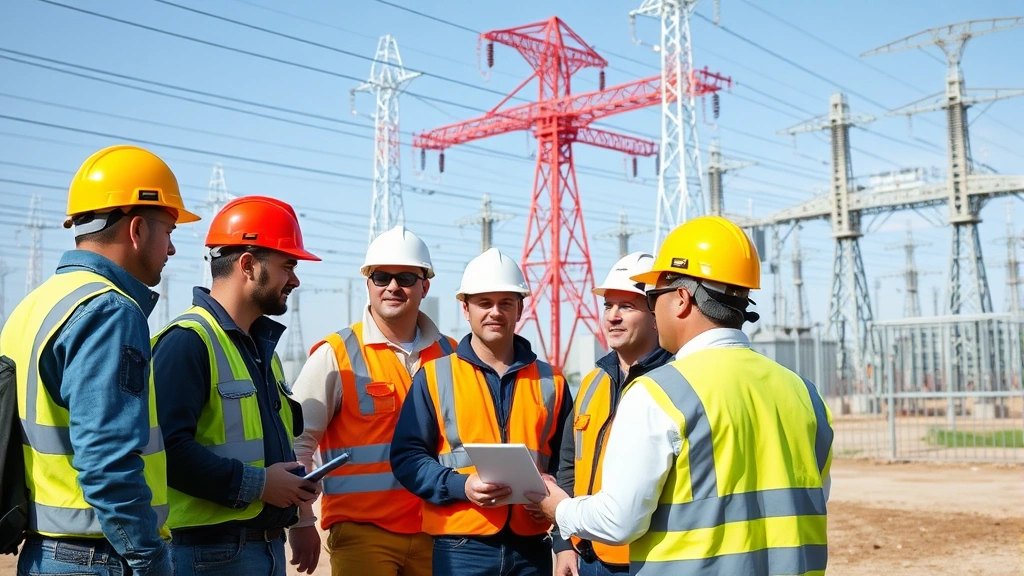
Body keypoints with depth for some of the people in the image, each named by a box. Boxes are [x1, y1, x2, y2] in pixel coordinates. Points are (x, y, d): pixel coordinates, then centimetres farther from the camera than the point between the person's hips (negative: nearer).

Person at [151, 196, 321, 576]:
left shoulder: (261, 343, 16)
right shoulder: (187, 341, -15)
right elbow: (167, 447, -26)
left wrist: (292, 481, 7)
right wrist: (255, 485, -19)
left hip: (269, 543, 9)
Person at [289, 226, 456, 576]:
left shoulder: (450, 357, 8)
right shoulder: (336, 355, -3)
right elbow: (296, 441, -3)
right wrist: (302, 522, -5)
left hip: (436, 530, 4)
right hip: (362, 532, -3)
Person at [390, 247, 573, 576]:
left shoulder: (550, 381, 11)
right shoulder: (435, 376, 3)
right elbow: (407, 456, -1)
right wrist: (461, 486, -16)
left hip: (532, 548, 3)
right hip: (461, 549, -2)